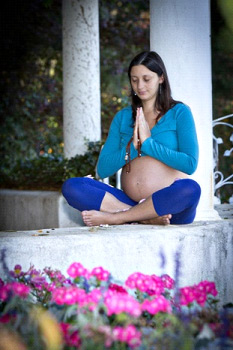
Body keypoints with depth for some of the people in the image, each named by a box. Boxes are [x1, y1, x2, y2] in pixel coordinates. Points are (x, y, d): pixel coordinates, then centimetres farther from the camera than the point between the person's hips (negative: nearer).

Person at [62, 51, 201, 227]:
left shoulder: (179, 112, 5)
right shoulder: (123, 117, 15)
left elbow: (190, 164, -9)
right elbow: (103, 170, 7)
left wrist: (148, 143, -9)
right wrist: (132, 147, -6)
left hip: (173, 205, -3)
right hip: (130, 201, 3)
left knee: (190, 189, -38)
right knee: (71, 186, -16)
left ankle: (115, 217, -24)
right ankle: (147, 217, -27)